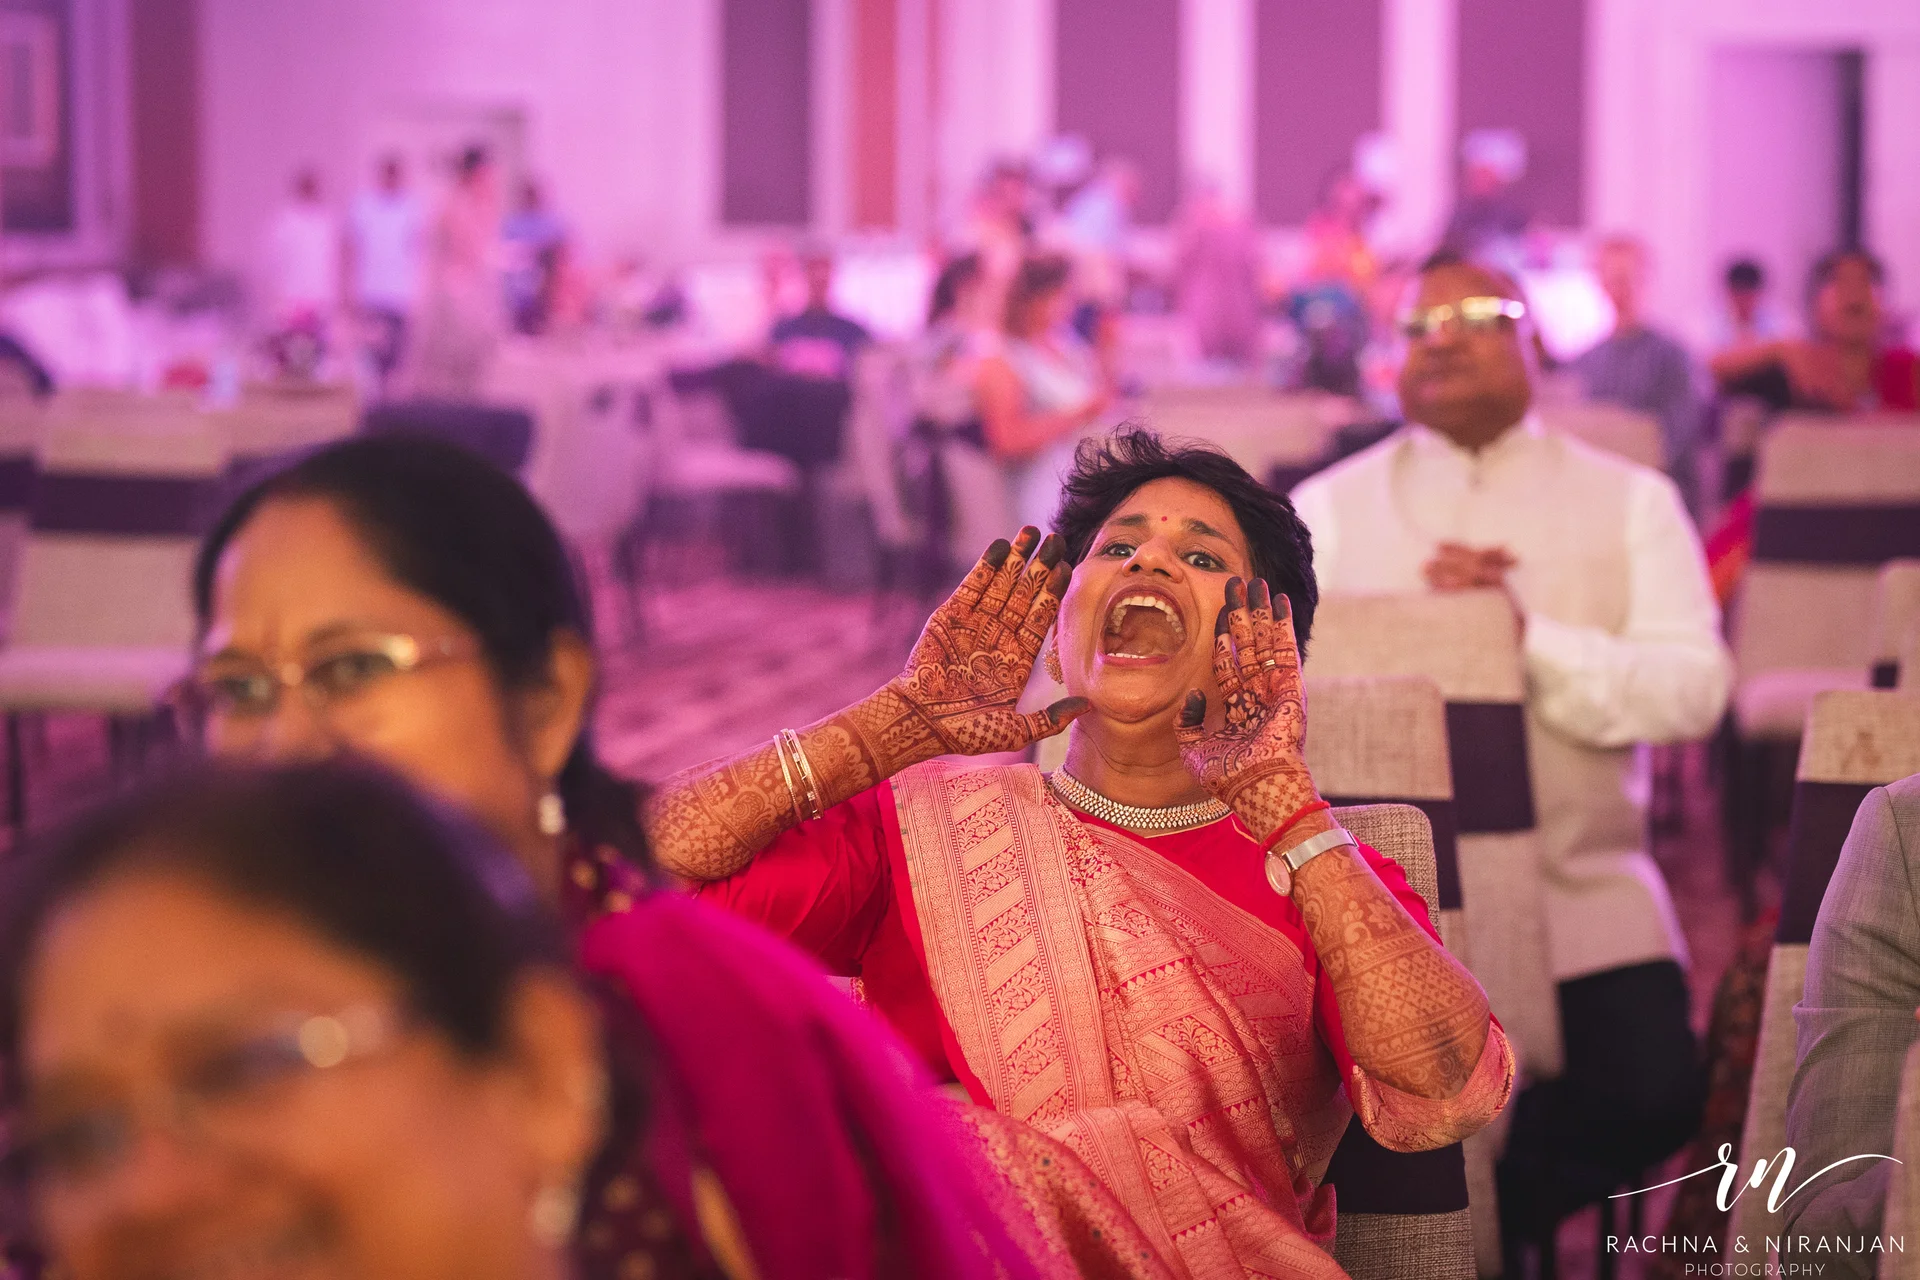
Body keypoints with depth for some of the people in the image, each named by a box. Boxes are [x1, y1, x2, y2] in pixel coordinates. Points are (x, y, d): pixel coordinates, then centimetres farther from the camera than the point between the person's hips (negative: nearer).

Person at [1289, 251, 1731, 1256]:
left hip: (1580, 877, 1)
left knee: (1652, 1089, -20)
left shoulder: (1630, 502, 10)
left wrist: (1529, 635, -17)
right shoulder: (1327, 510, 11)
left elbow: (1695, 689, -4)